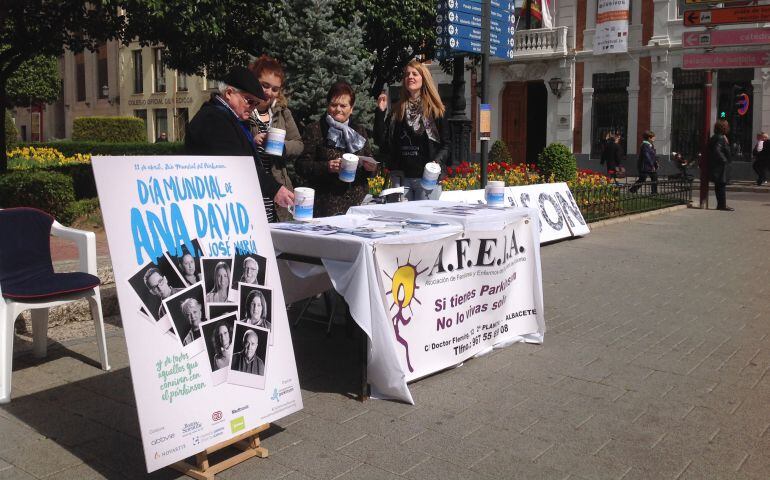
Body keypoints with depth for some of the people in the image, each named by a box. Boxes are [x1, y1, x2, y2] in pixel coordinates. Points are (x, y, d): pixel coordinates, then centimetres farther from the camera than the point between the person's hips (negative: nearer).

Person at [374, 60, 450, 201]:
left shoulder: (435, 110, 3)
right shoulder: (397, 111, 12)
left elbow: (446, 144, 0)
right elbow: (382, 143, 5)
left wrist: (437, 162, -18)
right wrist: (380, 112, 1)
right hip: (401, 177, 3)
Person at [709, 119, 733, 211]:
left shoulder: (715, 137, 14)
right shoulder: (720, 138, -16)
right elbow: (717, 150, -25)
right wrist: (724, 160, -18)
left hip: (716, 165, 10)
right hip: (719, 166, -10)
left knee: (719, 186, 12)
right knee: (722, 185, -5)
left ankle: (721, 204, 18)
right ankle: (722, 205, -2)